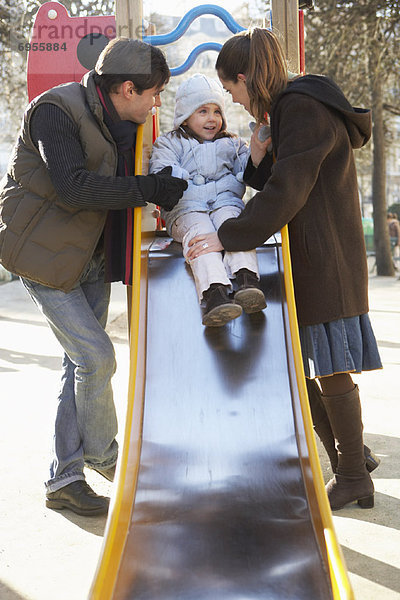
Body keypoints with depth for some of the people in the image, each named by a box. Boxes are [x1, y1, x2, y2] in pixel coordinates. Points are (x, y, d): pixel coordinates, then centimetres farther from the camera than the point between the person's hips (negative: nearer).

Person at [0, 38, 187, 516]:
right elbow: (72, 186, -29)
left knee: (82, 365, 8)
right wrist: (146, 189, -26)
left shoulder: (117, 122, 8)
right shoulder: (56, 110, -18)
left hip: (90, 258, 9)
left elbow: (119, 180, 14)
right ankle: (103, 455, 14)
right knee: (96, 357, -11)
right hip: (45, 257, -8)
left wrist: (161, 184, -4)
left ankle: (64, 481, 17)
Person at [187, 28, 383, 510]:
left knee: (330, 370, -2)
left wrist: (228, 236, -19)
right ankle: (344, 462, 27)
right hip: (309, 258, 10)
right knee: (309, 368, 14)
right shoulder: (288, 110, 16)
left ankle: (354, 479, 12)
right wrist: (258, 158, -1)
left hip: (325, 261, -10)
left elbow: (284, 194, -21)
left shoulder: (304, 111, -14)